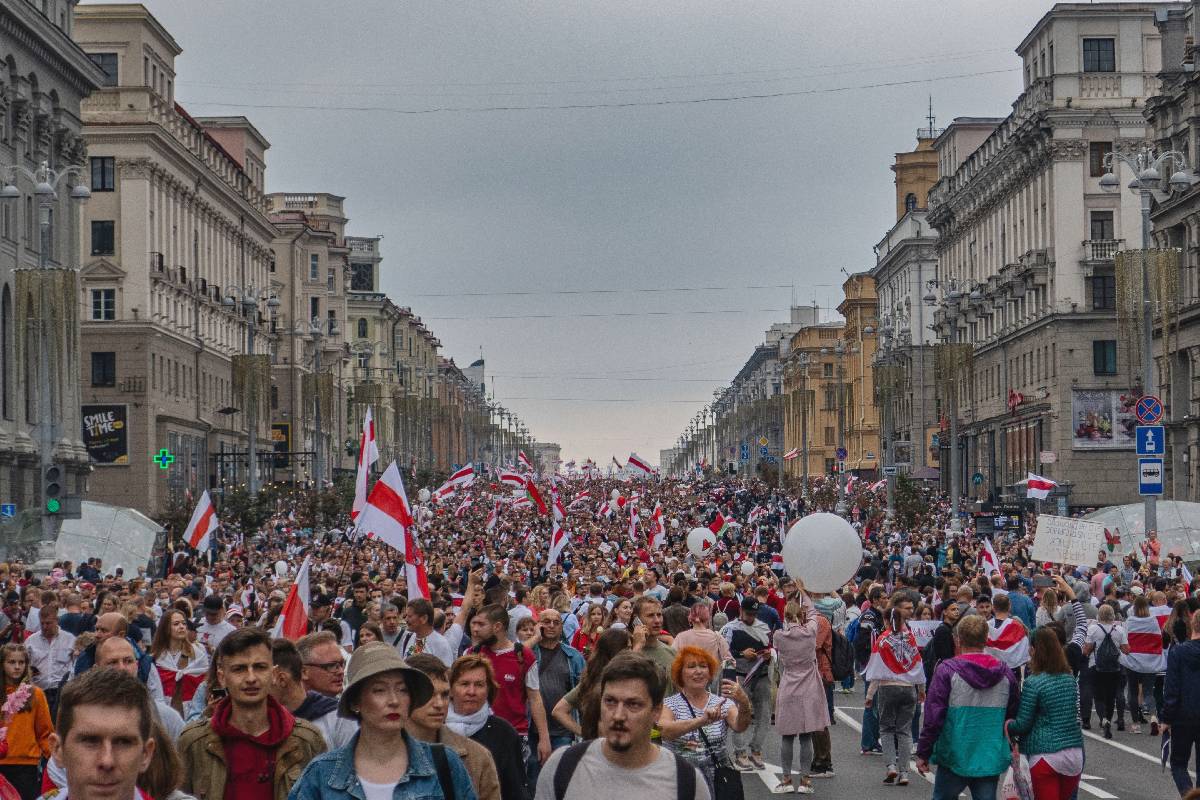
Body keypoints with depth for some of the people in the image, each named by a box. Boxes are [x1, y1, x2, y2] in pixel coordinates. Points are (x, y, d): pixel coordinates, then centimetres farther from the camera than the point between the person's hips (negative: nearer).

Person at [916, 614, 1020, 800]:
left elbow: (933, 717, -11)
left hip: (955, 757, -3)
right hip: (991, 760, 3)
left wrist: (923, 753, -3)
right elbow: (1014, 716, 10)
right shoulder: (1005, 673, 2)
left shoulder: (947, 670, -10)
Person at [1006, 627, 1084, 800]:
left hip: (1046, 756, -6)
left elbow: (1023, 724, -10)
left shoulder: (1033, 683, -12)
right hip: (1075, 753, 6)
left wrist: (1005, 727, 9)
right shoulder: (1070, 678, 7)